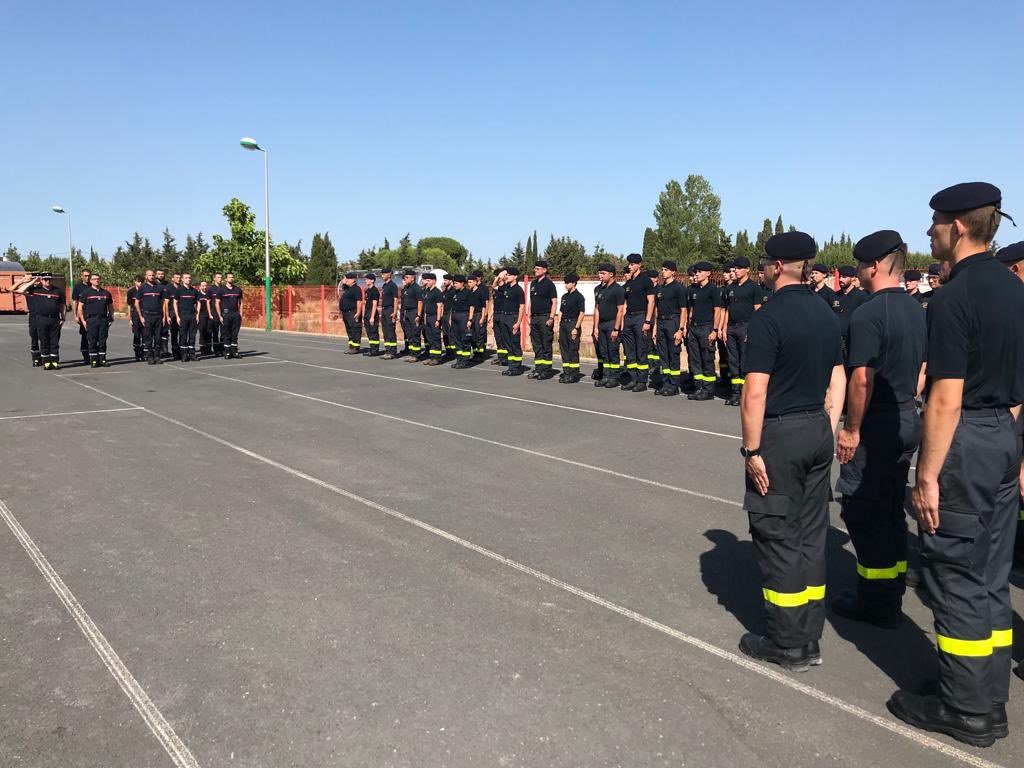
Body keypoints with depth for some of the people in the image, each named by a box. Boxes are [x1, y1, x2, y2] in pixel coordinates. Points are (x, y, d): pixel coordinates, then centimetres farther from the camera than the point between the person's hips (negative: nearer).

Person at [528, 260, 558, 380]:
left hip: (545, 318, -7)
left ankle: (546, 370, 1)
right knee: (536, 345, 10)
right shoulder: (533, 284, 15)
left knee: (546, 345, -3)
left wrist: (551, 318, -16)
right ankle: (538, 368, 16)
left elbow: (554, 302, -9)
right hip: (534, 318, 7)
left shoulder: (549, 284, -6)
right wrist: (530, 316, 14)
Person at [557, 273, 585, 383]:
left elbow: (582, 313, -11)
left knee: (573, 350, -5)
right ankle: (566, 372, 16)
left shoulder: (579, 296, -6)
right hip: (563, 324, 8)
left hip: (573, 324, -7)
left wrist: (576, 328, -16)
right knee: (563, 349, 9)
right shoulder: (564, 296, 15)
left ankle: (574, 374, 0)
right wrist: (559, 326, 12)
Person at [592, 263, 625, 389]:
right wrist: (595, 327, 7)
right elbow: (597, 309, 14)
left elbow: (620, 310, -11)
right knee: (602, 352, 8)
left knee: (613, 352, -4)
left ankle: (614, 378, 3)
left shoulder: (618, 289, -8)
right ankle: (605, 377, 15)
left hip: (612, 323, -7)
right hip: (601, 324, 7)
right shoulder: (598, 289, 12)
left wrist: (616, 329, -16)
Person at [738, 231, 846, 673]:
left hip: (779, 435, -8)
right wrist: (827, 432, 17)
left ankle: (787, 645, 12)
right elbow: (837, 381, 12)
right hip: (818, 430, 8)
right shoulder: (827, 315, 9)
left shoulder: (770, 316, -15)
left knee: (777, 536, 2)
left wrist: (752, 449, -14)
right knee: (810, 535, 14)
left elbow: (755, 393, -19)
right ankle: (809, 639, 24)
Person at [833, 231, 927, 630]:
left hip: (875, 424, -9)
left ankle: (876, 603, 11)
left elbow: (862, 378, -22)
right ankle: (891, 595, 29)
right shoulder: (916, 310, 9)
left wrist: (851, 429, -15)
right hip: (908, 420, 9)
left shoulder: (868, 314, -18)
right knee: (891, 509, 17)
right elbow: (922, 372, 15)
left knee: (863, 512, 2)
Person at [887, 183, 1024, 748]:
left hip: (963, 444, -9)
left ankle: (964, 710, 15)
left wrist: (927, 476, -17)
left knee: (956, 577, 2)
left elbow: (946, 400, -21)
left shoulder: (953, 299, -18)